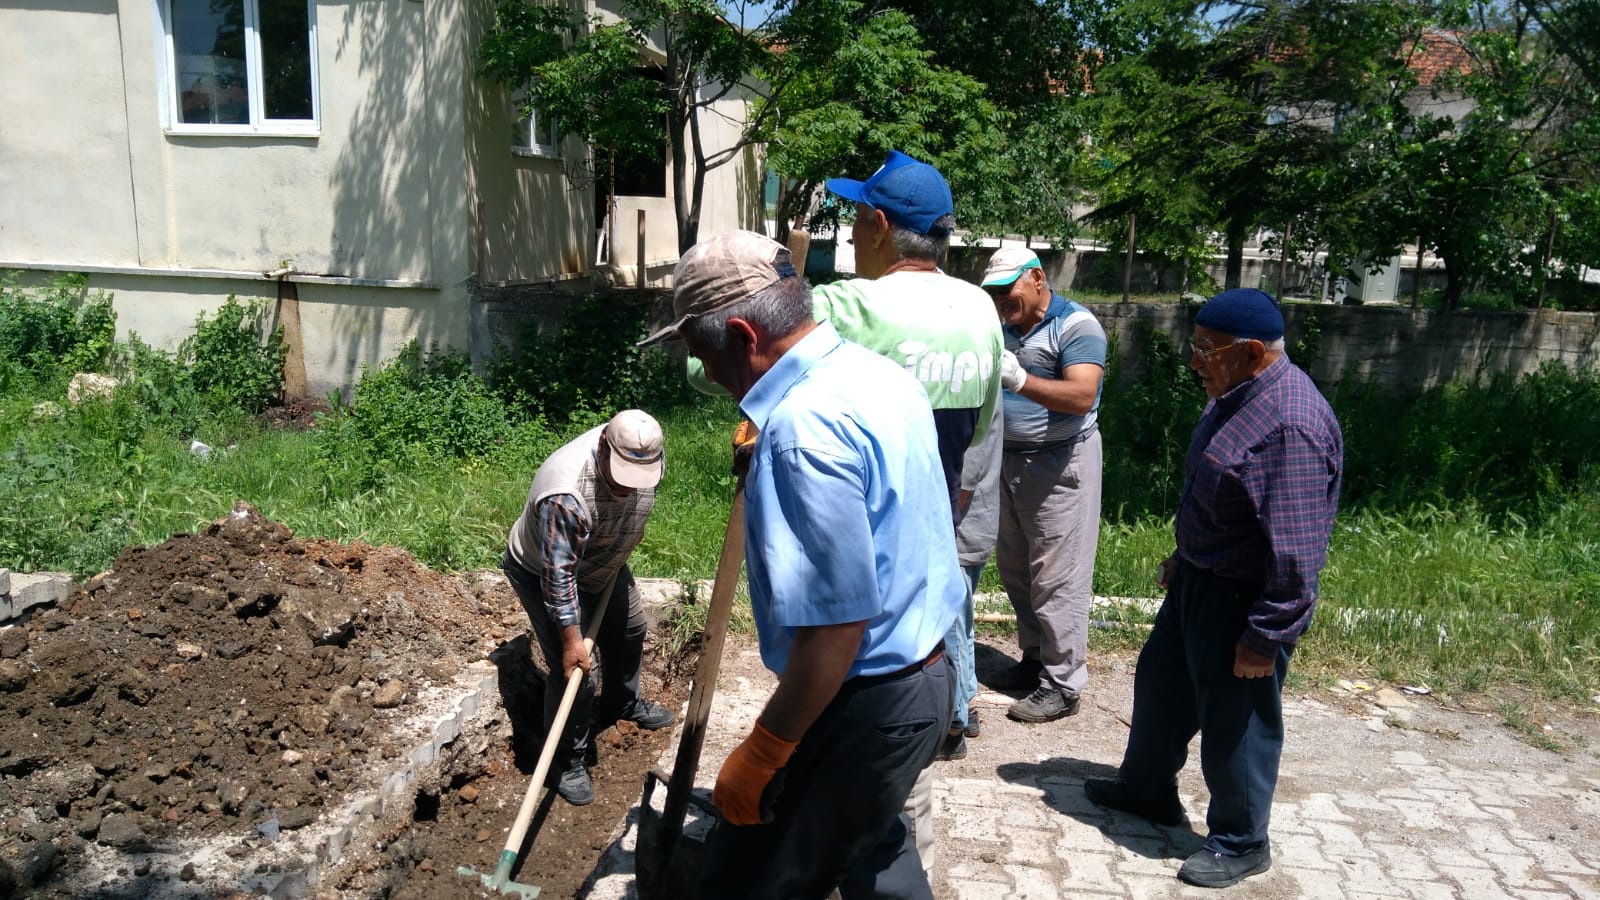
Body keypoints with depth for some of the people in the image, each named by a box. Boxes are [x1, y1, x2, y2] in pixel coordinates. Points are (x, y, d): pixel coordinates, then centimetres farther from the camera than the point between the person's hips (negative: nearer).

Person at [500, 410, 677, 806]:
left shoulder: (642, 453, -22)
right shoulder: (565, 496, -43)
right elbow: (558, 575, -35)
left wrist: (620, 556, 13)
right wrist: (571, 639, -30)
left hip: (604, 562, 8)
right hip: (543, 574, -7)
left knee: (629, 630, 22)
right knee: (576, 670, -9)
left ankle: (622, 704, 48)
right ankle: (566, 762, 11)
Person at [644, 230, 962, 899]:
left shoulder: (805, 427, -27)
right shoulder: (880, 373, 4)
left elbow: (837, 626, -28)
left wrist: (760, 756, -18)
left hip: (867, 705, -10)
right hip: (923, 673, 10)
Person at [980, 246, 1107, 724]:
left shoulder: (1076, 326, -11)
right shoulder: (1002, 328, 11)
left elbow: (1082, 398, -24)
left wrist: (1020, 380, -35)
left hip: (1059, 464, -7)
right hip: (1008, 460, 8)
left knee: (1057, 578, -5)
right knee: (1015, 571, 13)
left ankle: (1063, 684, 3)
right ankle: (1035, 659, 27)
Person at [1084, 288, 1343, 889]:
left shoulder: (1290, 424, -28)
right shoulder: (1236, 397, 4)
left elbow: (1295, 548, -28)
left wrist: (1266, 636, -24)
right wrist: (1182, 558, 23)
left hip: (1242, 599, -10)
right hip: (1199, 579, 10)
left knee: (1235, 722, 7)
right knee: (1161, 683, 23)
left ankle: (1240, 844, 29)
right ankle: (1148, 789, 45)